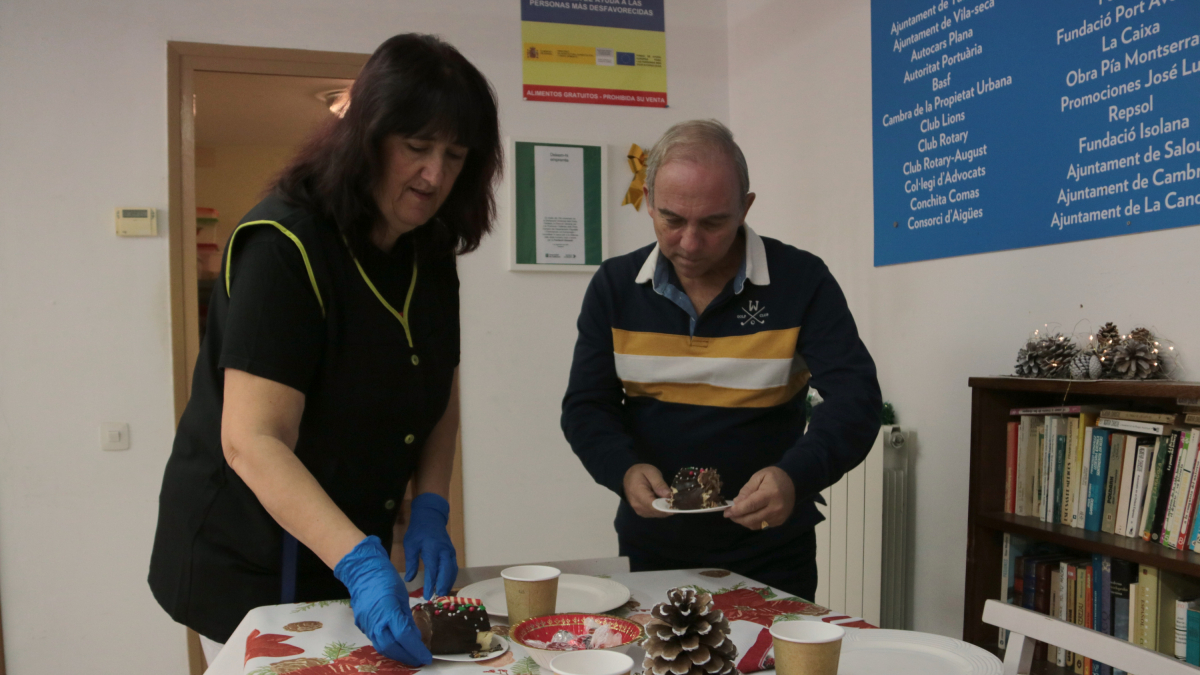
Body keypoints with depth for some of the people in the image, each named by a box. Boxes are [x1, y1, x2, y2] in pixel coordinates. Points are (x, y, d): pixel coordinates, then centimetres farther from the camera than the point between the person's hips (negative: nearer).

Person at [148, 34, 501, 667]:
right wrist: (359, 562, -37)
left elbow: (440, 397, 7)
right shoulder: (286, 246, -23)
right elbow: (253, 442, -29)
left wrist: (429, 509, -8)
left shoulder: (431, 253, 0)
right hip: (248, 564, -7)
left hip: (352, 549, 7)